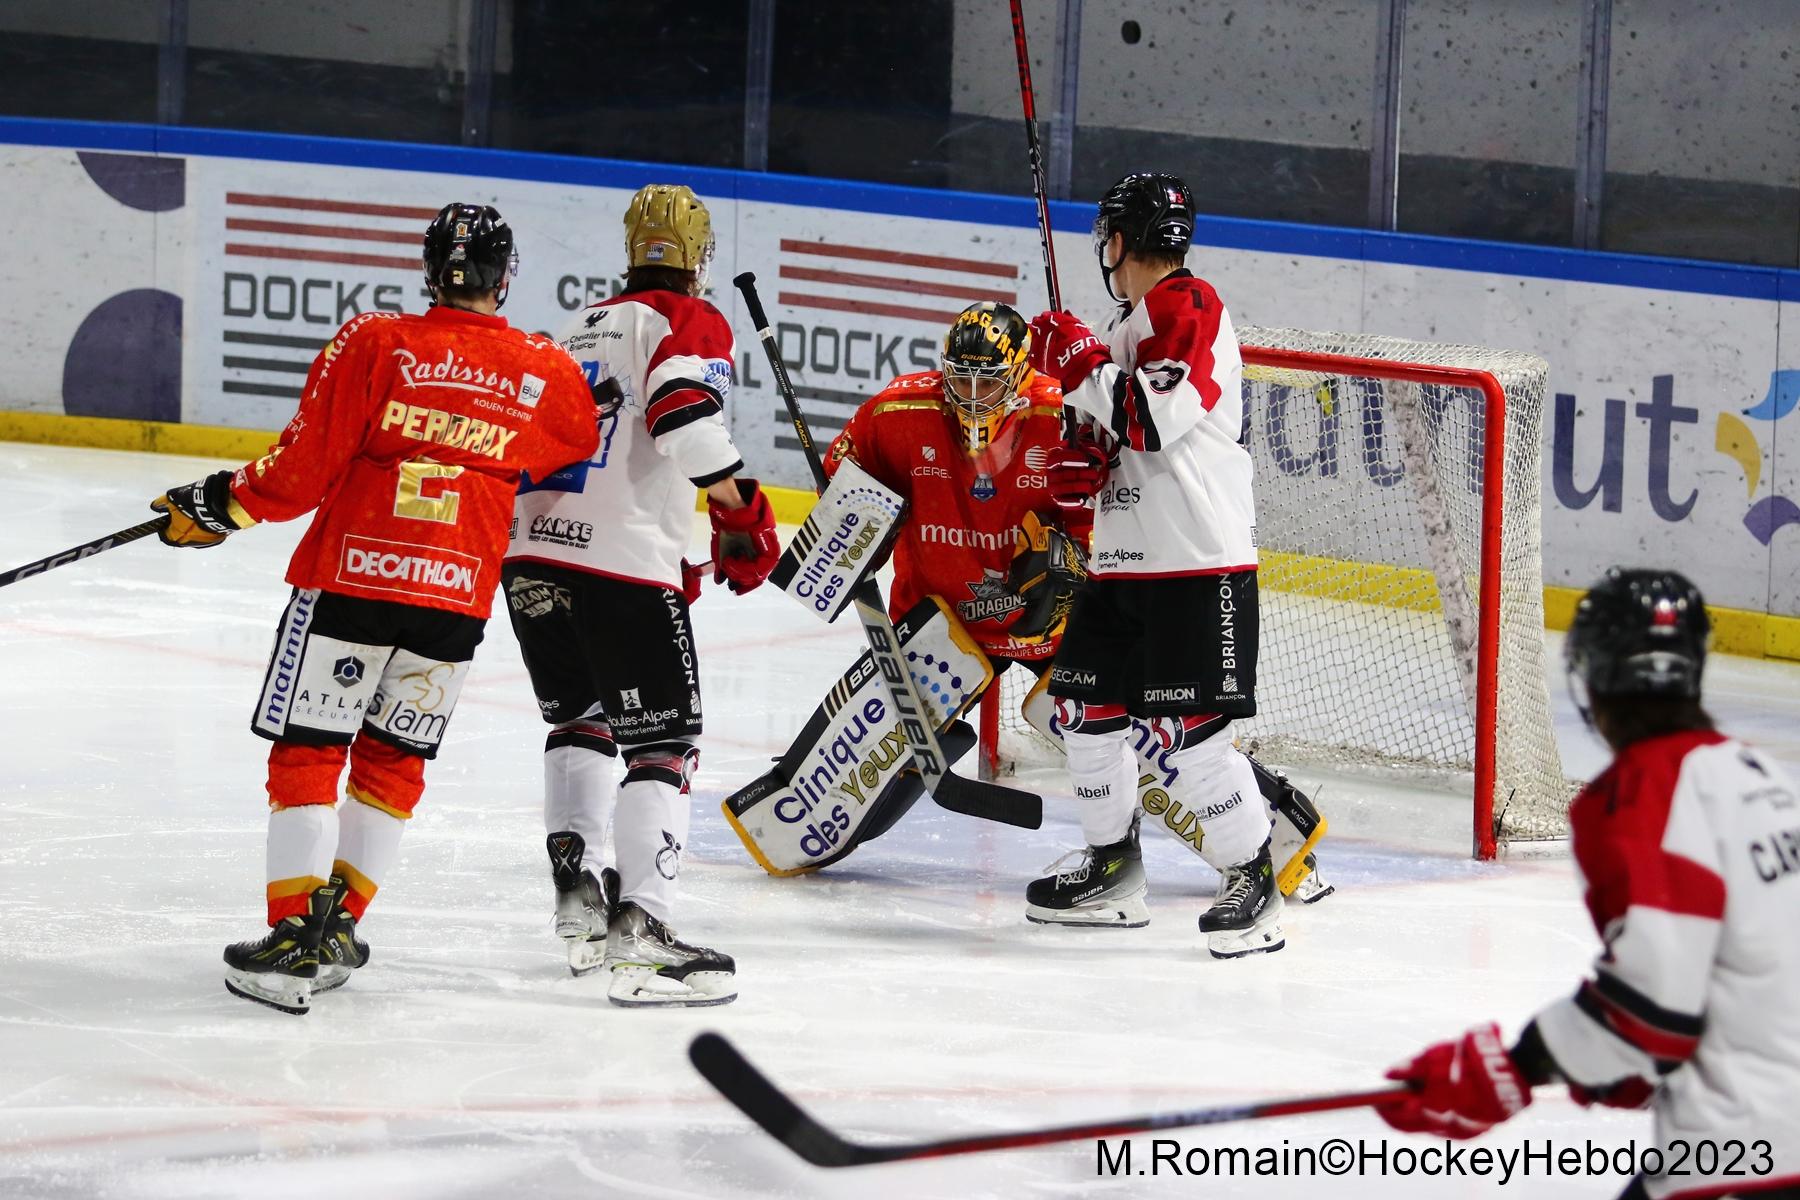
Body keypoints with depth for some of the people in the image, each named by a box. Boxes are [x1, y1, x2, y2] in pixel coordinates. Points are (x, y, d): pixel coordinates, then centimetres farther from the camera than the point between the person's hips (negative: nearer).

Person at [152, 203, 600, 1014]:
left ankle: (297, 938, -5)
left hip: (350, 578, -3)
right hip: (457, 592, 3)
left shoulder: (372, 344, -7)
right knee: (393, 757, 18)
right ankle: (339, 924, 17)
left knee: (307, 750, 4)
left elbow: (306, 466, -8)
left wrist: (218, 507, 4)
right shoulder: (547, 375, 0)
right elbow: (580, 449, 16)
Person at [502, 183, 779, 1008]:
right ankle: (639, 932, -15)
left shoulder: (582, 328, 24)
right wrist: (742, 513, -10)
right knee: (662, 742, -4)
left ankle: (576, 893, 19)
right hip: (624, 564, -7)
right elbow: (684, 409, -19)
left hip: (531, 551, 7)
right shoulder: (691, 322, 1)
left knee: (579, 719, 25)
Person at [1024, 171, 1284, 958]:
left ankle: (1253, 882, -5)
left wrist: (1077, 361, -15)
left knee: (1188, 728, -13)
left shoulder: (1189, 306, -12)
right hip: (1127, 557, 10)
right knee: (1084, 705, 13)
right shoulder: (1135, 321, 19)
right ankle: (1113, 871, 24)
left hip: (1198, 562, -10)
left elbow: (1154, 418, -25)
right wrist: (1084, 465, 7)